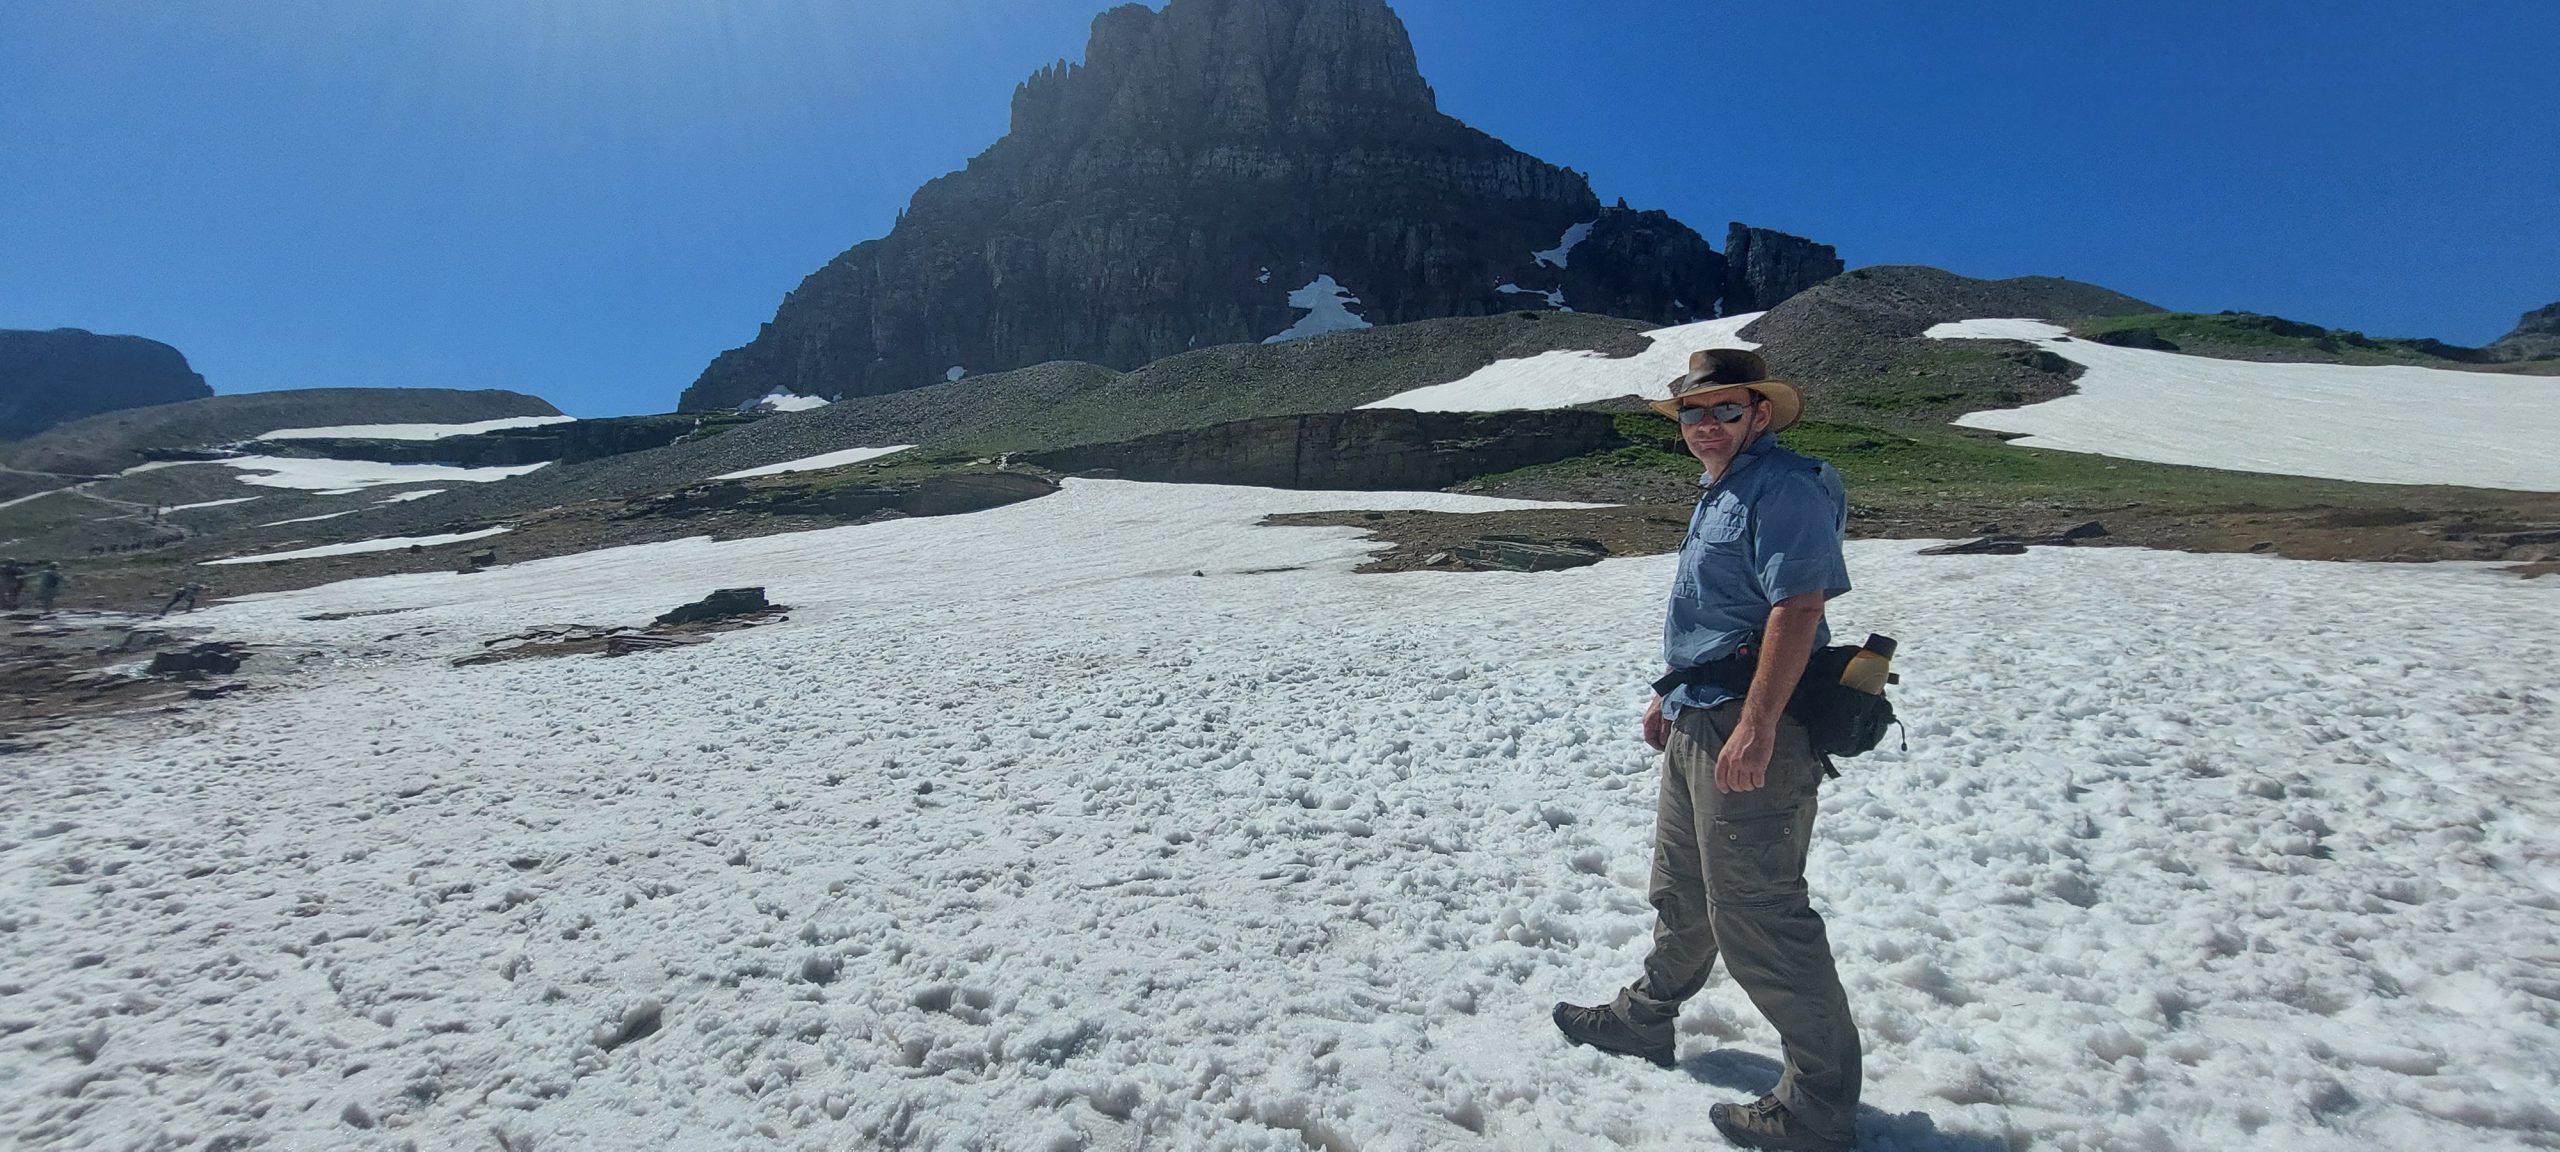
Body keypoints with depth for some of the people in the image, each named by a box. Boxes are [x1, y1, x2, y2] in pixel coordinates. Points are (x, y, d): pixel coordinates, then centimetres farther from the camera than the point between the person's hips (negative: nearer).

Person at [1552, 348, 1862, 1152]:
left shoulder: (1783, 487, -15)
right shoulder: (1721, 492, 17)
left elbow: (1796, 609, -26)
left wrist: (1756, 727, -31)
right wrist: (1673, 696, 24)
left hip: (1750, 732, -11)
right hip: (1697, 725, 11)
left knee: (1756, 917, -3)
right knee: (1681, 890, 24)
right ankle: (1645, 1019, 43)